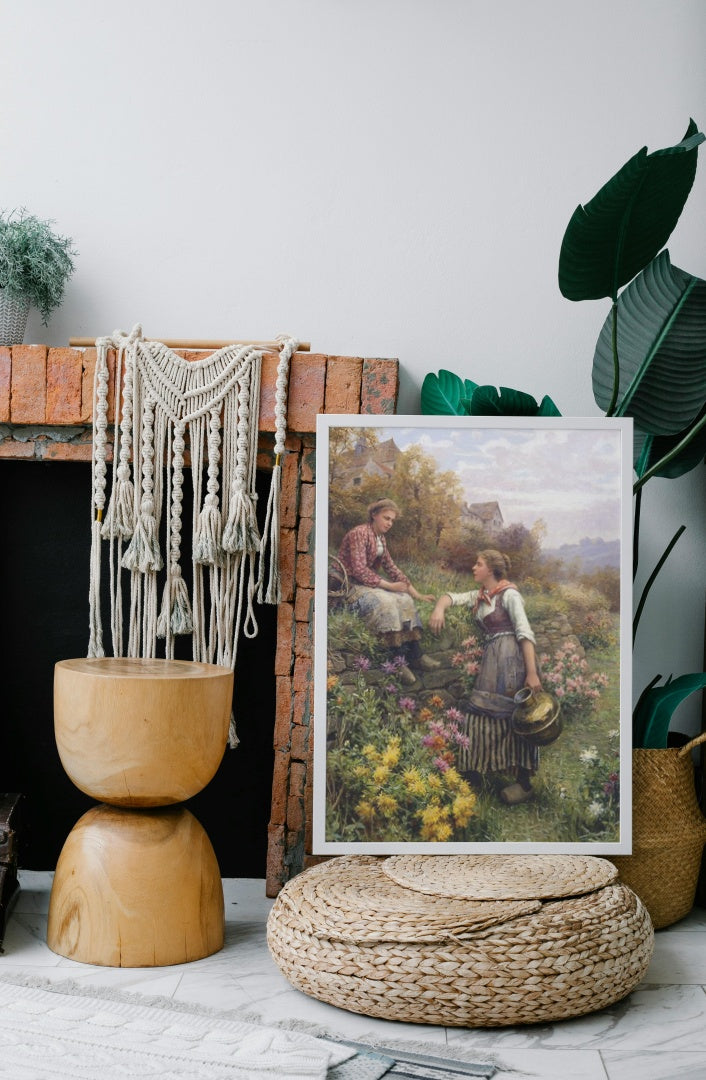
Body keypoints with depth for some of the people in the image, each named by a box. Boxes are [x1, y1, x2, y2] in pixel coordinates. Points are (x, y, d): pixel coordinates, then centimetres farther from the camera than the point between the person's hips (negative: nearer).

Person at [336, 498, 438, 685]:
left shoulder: (381, 538, 14)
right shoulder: (359, 533, -15)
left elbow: (391, 567, 17)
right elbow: (359, 570, -22)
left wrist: (416, 593, 11)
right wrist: (389, 586, -21)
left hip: (369, 583, 9)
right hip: (352, 585, -9)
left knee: (405, 600, -11)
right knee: (386, 603, -31)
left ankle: (414, 654, -15)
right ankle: (397, 661, -31)